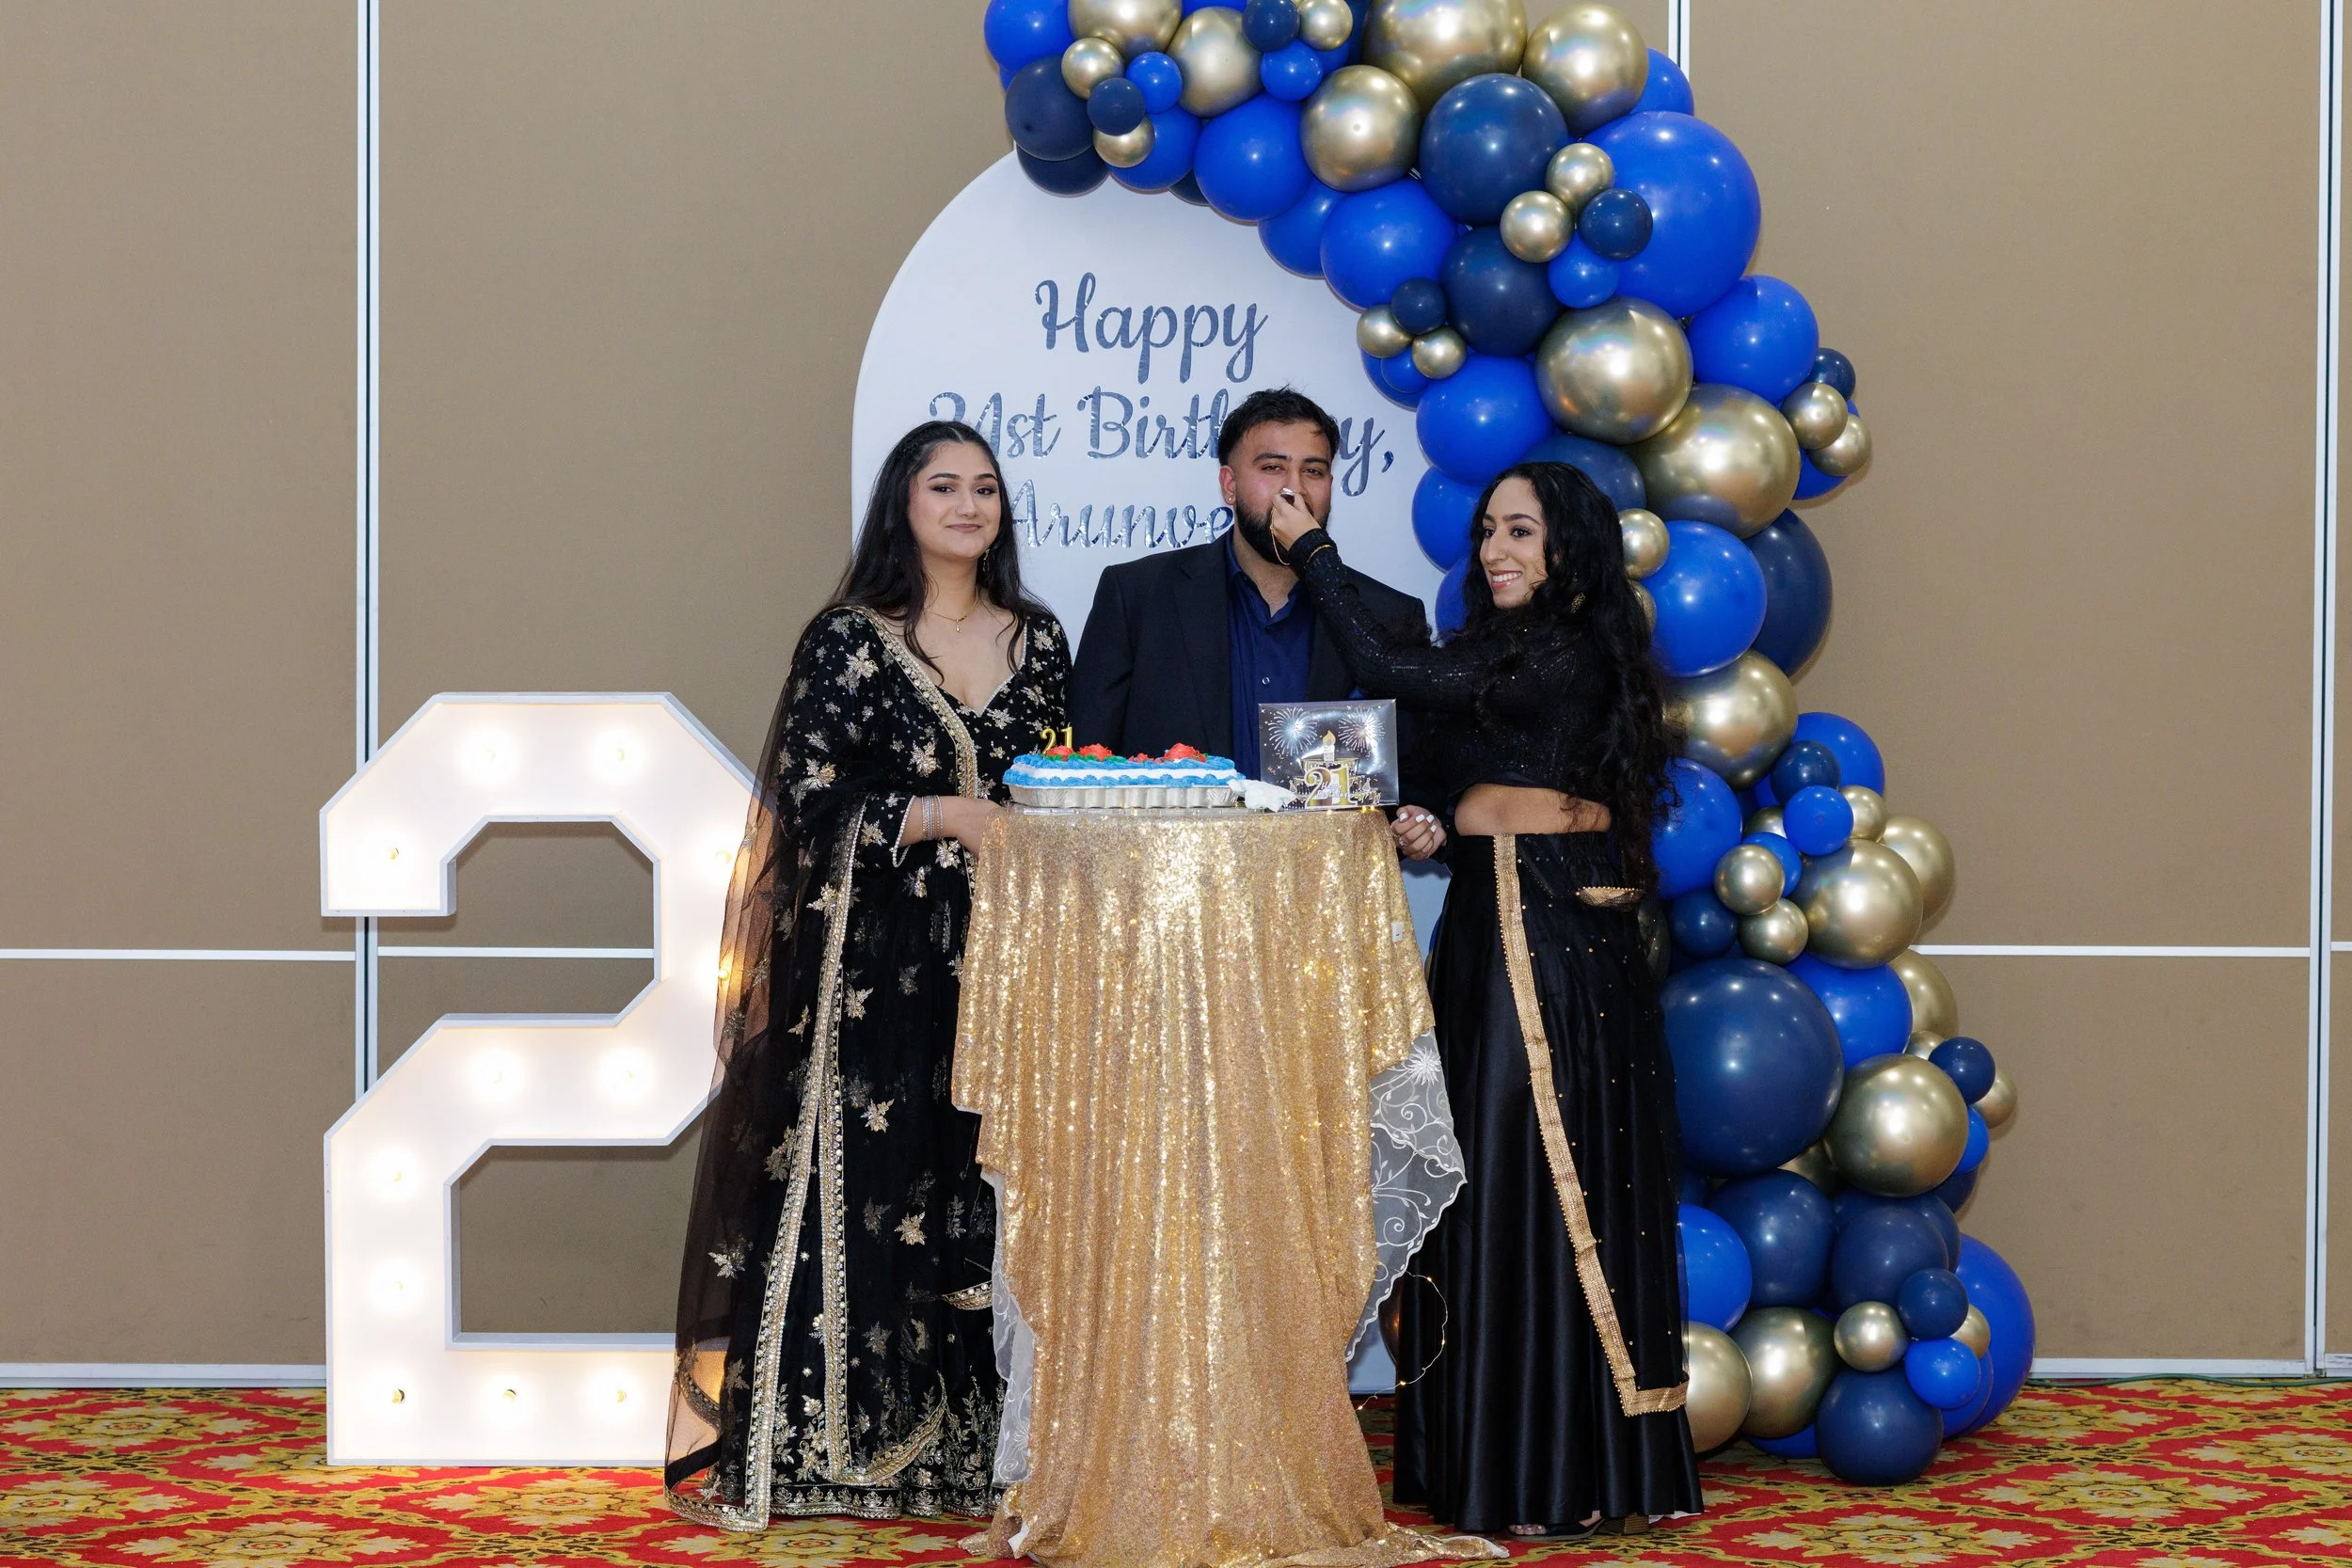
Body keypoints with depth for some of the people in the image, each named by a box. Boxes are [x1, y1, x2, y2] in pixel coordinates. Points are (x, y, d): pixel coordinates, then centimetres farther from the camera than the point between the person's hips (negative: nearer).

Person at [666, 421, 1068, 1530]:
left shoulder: (1038, 642, 11)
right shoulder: (850, 641, -2)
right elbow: (809, 798, -8)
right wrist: (947, 817, -14)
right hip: (879, 961, -4)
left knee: (996, 1183, 3)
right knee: (865, 1183, -5)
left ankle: (977, 1435, 11)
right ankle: (834, 1439, 1)